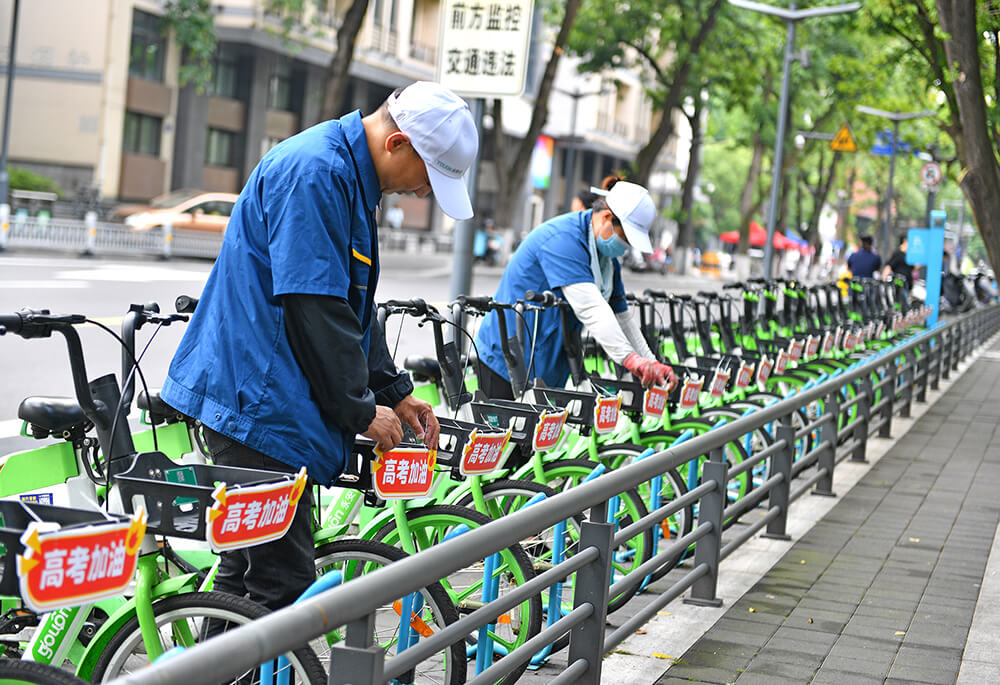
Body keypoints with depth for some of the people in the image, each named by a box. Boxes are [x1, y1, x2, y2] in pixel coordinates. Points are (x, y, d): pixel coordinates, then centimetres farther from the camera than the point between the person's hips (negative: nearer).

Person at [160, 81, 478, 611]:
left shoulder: (347, 175, 16)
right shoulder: (314, 173, -18)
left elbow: (352, 304, 23)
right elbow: (314, 306, -21)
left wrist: (394, 392, 17)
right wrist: (361, 409, -12)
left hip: (262, 398, 11)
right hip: (258, 405, -11)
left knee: (247, 577, 15)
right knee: (282, 587, -9)